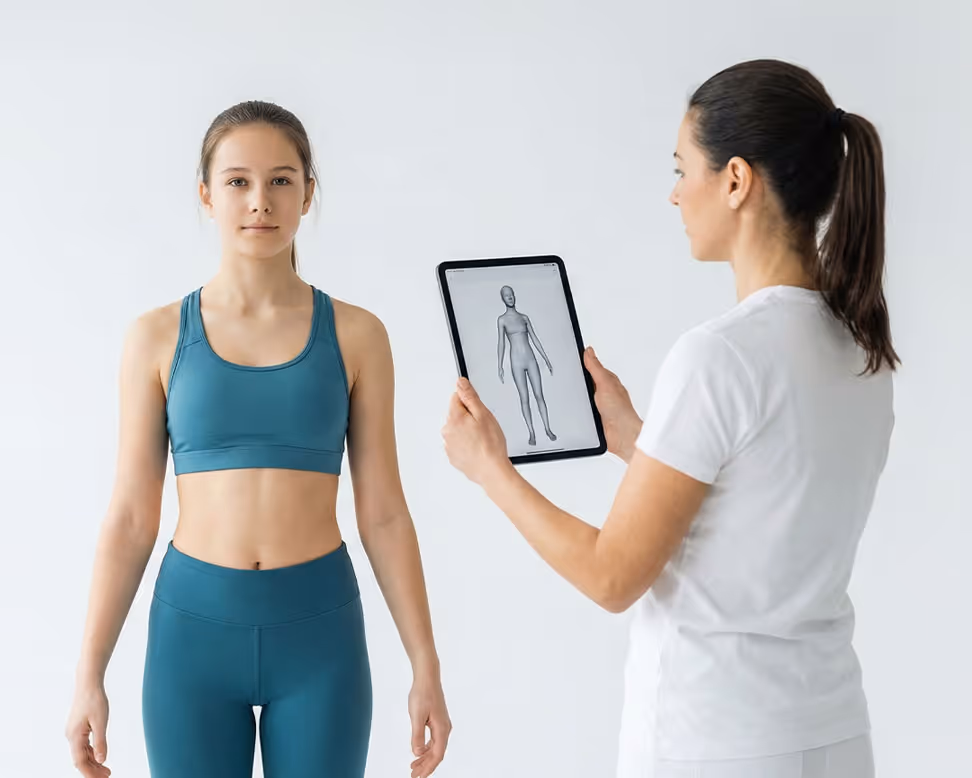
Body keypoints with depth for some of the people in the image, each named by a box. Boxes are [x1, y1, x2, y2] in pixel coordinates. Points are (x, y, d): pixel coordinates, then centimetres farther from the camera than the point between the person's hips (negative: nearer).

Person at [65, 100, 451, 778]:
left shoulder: (356, 335, 0)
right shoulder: (159, 337, 1)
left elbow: (383, 512, 2)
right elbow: (131, 517, 3)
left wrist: (427, 666, 0)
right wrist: (90, 673, 2)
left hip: (318, 627, 0)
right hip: (195, 625, 0)